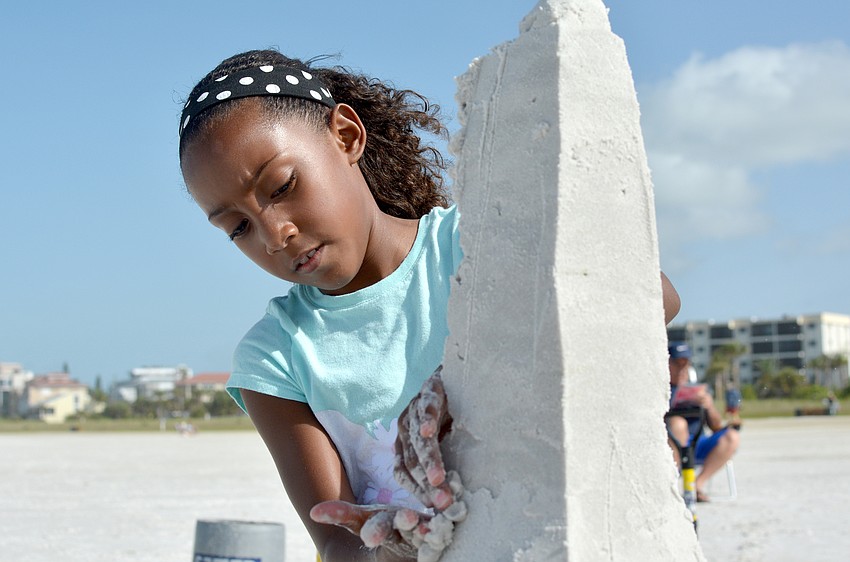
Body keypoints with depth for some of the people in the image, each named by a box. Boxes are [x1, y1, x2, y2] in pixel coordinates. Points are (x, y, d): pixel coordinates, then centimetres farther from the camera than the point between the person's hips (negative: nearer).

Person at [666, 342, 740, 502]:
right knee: (677, 423, -35)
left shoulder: (697, 390, 23)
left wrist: (709, 405, -5)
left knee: (732, 436, -20)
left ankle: (698, 483, -19)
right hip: (670, 447, -4)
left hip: (697, 447, 4)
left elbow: (717, 427, 15)